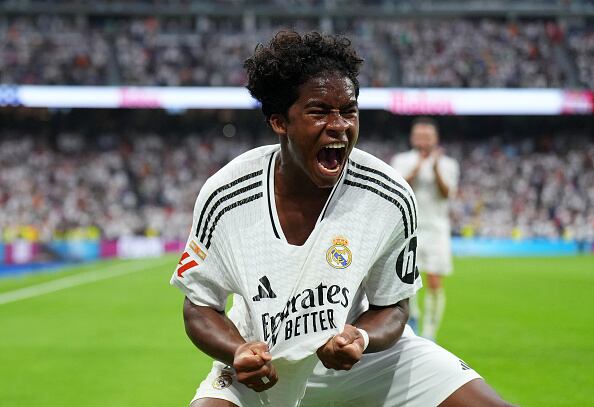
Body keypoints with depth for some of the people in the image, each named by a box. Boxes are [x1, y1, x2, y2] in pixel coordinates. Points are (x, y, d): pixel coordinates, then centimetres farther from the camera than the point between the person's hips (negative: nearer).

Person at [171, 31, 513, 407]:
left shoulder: (392, 199, -17)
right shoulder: (224, 198, -18)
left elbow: (392, 306, -5)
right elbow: (200, 306, -6)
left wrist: (361, 338, -27)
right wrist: (239, 352, -26)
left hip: (363, 358, 1)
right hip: (263, 370, -1)